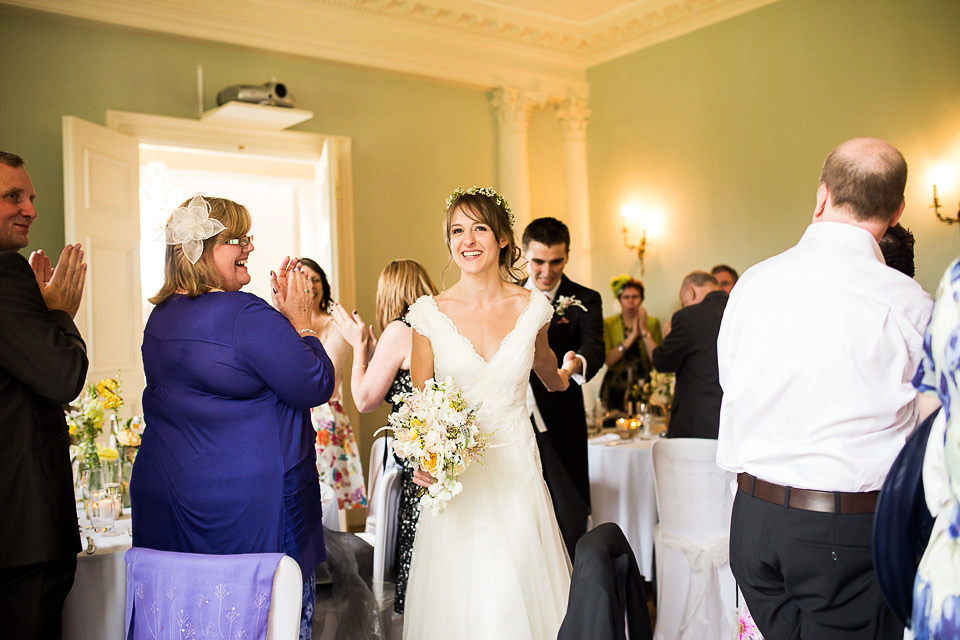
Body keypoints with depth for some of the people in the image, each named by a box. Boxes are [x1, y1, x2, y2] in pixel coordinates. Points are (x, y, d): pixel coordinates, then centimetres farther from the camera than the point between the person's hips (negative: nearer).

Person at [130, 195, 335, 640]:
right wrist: (298, 317, -3)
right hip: (252, 505, -8)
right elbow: (317, 386, -14)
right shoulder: (247, 315, -19)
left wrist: (281, 313, 9)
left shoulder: (161, 316, 8)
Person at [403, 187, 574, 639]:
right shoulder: (429, 313, -4)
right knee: (459, 598, 4)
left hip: (516, 469, 1)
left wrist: (563, 378, 42)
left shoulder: (531, 308, -1)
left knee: (517, 596, 4)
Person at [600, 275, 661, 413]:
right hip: (616, 389, -1)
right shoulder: (608, 324, 3)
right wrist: (633, 335, -13)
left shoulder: (652, 323, 6)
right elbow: (608, 360, -11)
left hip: (644, 387, 1)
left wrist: (644, 331, -11)